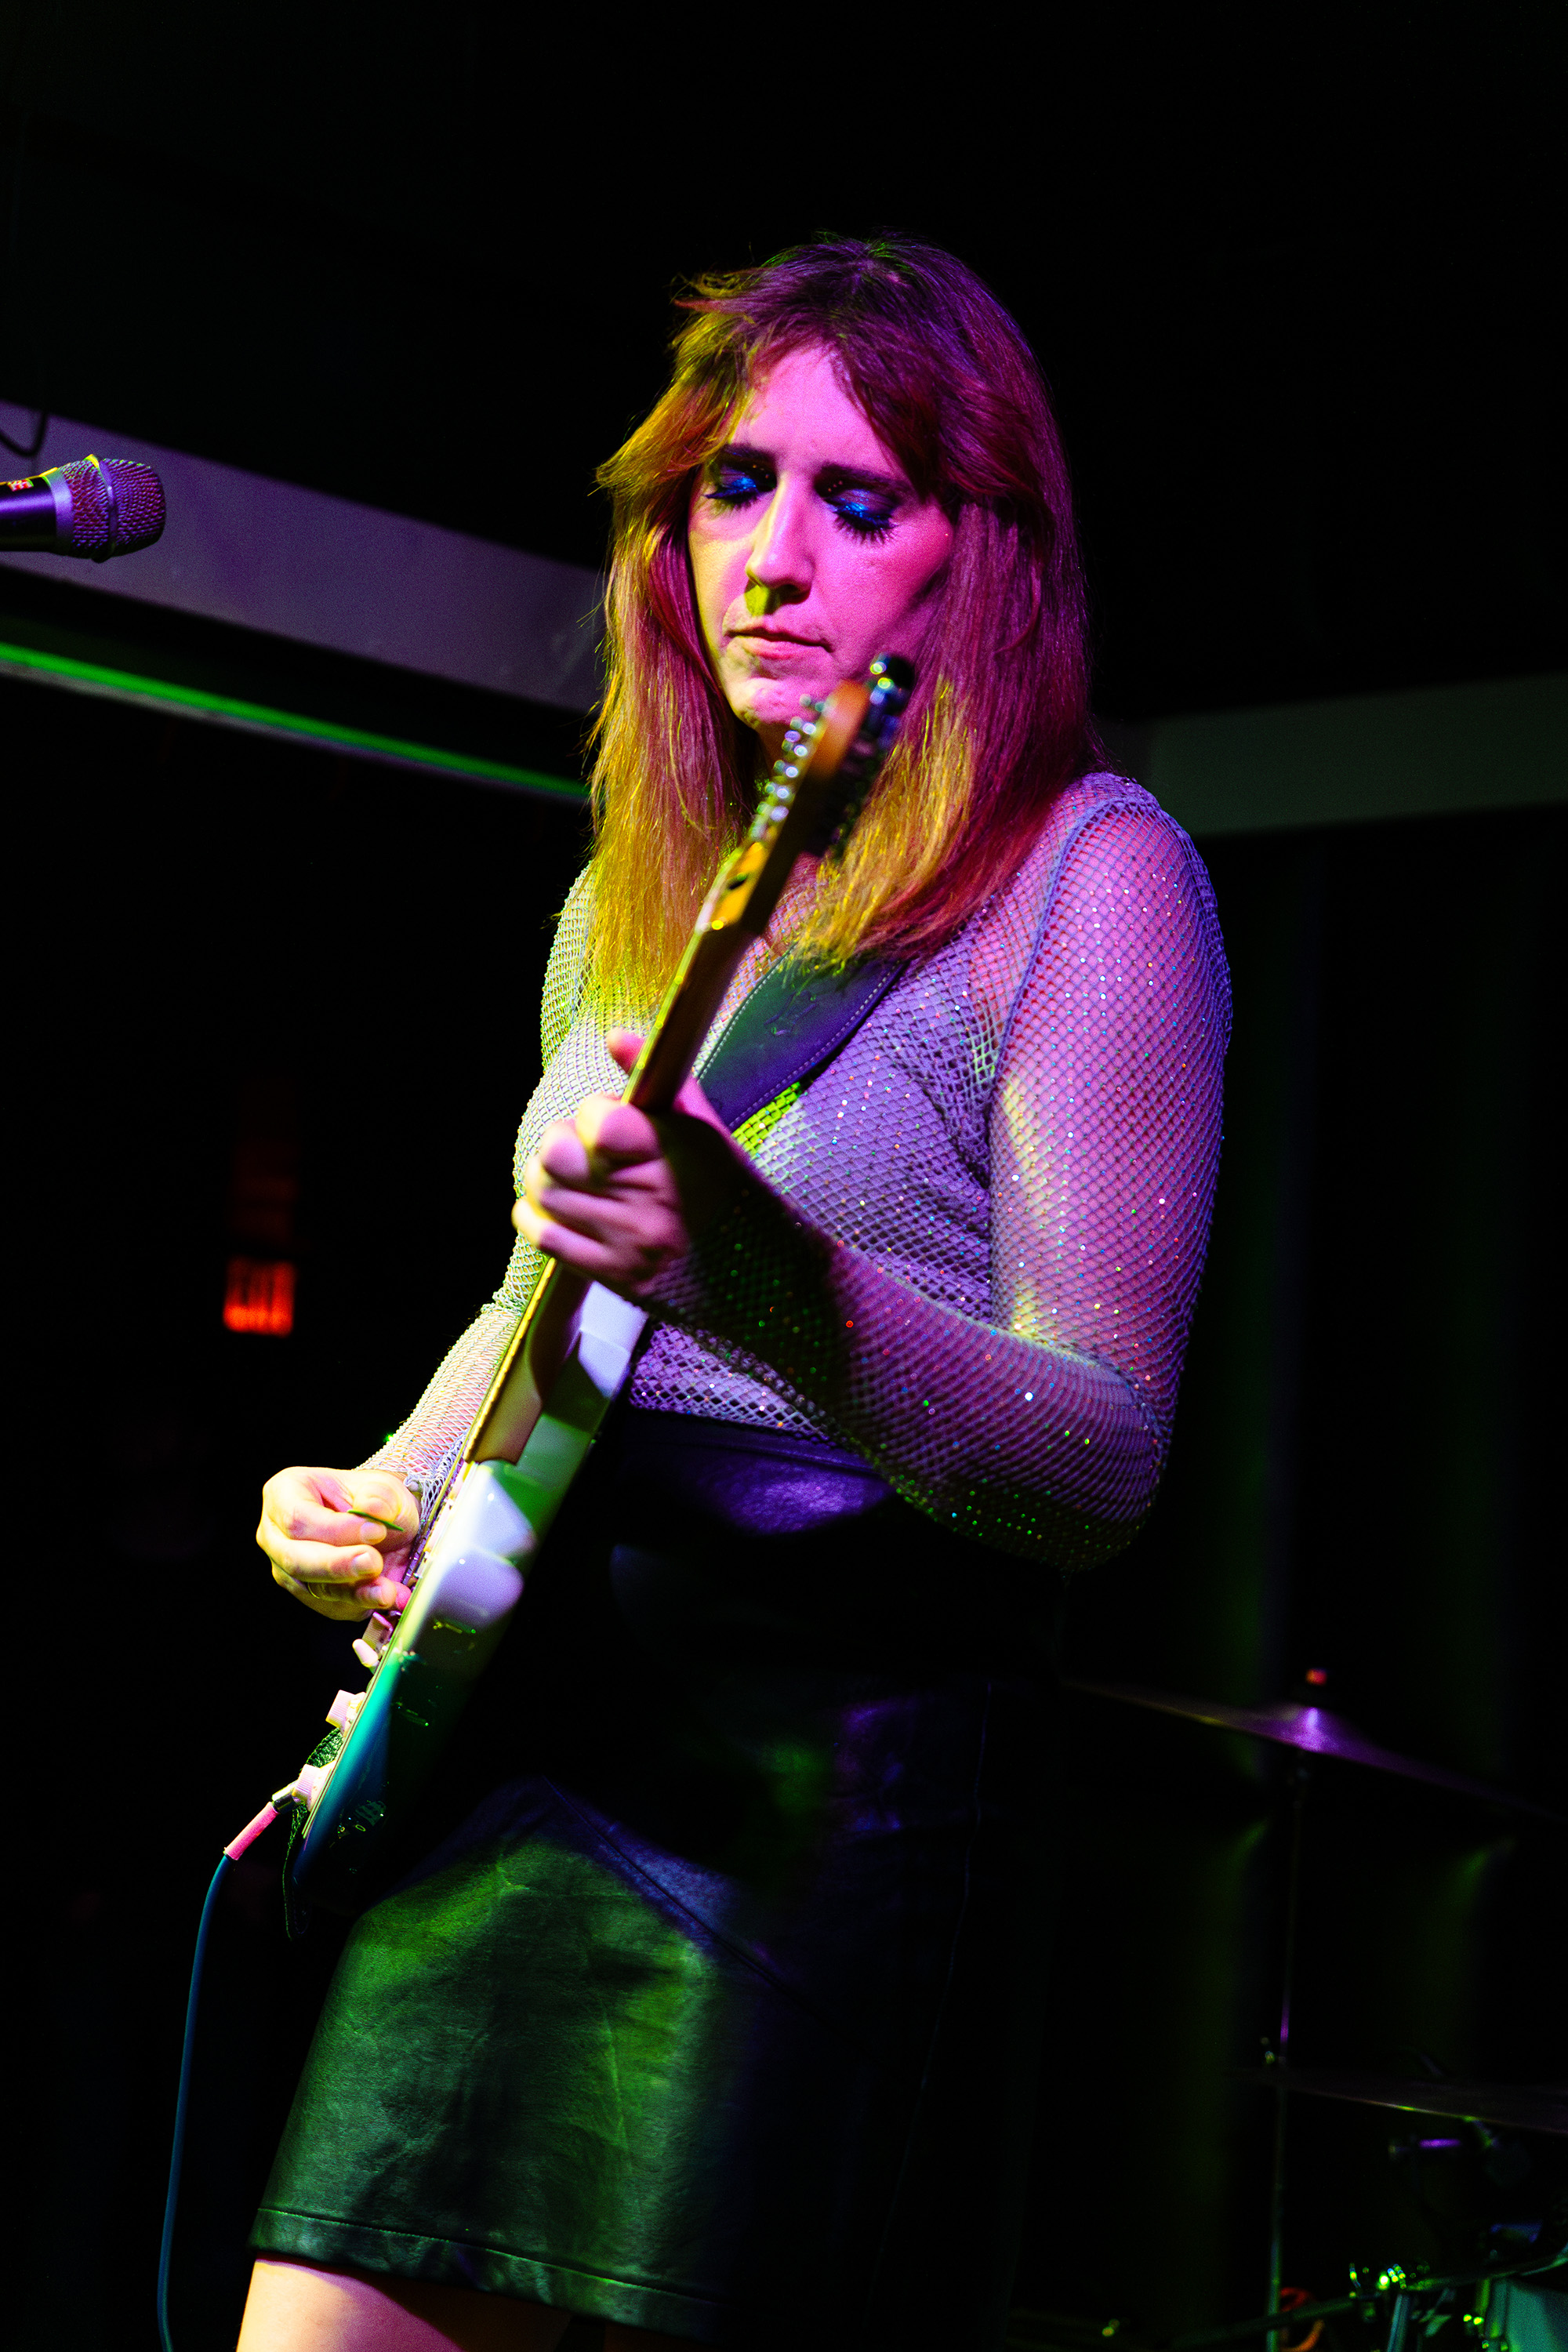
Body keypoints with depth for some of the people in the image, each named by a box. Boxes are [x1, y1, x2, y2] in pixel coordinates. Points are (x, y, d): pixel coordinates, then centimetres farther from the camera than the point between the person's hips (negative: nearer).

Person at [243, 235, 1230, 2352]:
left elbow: (1104, 1465, -15)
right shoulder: (629, 899, 15)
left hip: (842, 1775, -6)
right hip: (512, 1741, 6)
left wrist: (765, 1279, -31)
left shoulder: (1085, 870, -7)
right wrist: (376, 1497, 8)